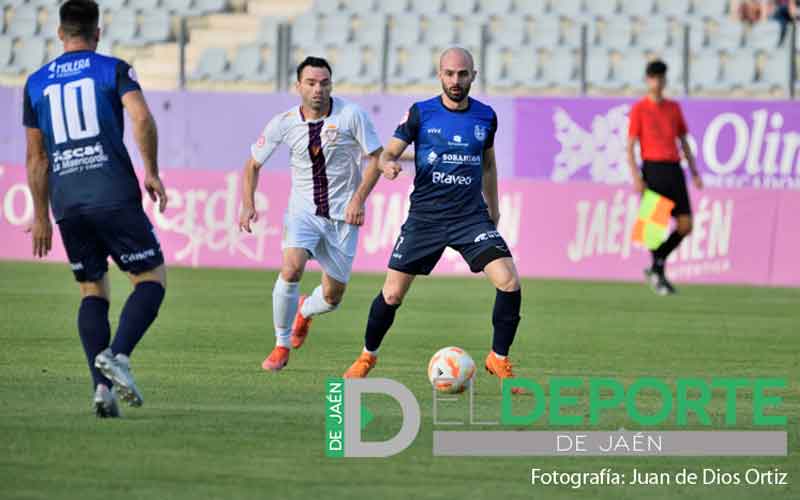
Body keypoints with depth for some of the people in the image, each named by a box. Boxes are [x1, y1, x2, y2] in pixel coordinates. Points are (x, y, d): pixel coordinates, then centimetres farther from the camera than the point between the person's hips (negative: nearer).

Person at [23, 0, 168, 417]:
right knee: (152, 278, 6)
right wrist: (152, 173, -2)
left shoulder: (36, 83, 15)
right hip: (115, 195, -4)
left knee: (92, 290, 13)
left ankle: (102, 386, -2)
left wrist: (41, 217, 22)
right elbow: (141, 119, -12)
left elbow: (35, 157, 17)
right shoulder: (113, 70, 4)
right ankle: (117, 355, -17)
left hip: (66, 203, 4)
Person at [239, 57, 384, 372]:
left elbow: (376, 157, -4)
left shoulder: (351, 115, -11)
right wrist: (248, 204, -4)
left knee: (332, 297, 5)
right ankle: (282, 346, -10)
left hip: (342, 216, 0)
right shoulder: (284, 123, -5)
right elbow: (253, 164, 8)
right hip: (303, 212, 0)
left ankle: (305, 311, 44)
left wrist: (359, 198, -15)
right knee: (291, 268, -27)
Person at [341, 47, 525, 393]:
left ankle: (499, 359, 1)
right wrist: (388, 164, -24)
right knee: (392, 294, -1)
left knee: (509, 282, -17)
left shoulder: (485, 117, 5)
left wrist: (493, 210, 20)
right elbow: (389, 153, -1)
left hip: (471, 216, 1)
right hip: (424, 218, -1)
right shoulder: (421, 113, -3)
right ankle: (368, 356, 24)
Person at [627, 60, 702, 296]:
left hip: (674, 170, 5)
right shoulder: (639, 109, 0)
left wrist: (694, 172, 12)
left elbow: (684, 142, 20)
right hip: (652, 170, -5)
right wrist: (636, 177, -14)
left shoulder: (674, 108, 15)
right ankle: (659, 276, 7)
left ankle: (656, 267, 14)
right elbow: (630, 147, -3)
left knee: (686, 226, -2)